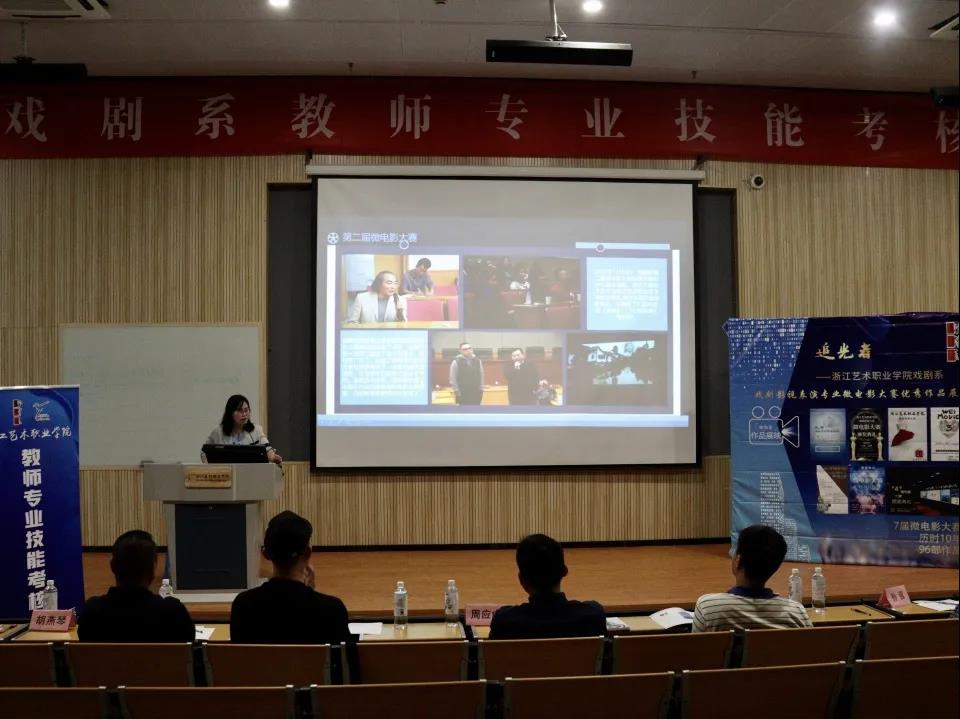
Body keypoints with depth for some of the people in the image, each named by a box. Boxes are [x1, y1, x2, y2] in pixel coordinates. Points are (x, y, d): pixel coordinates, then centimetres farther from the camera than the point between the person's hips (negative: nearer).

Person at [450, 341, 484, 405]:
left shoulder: (477, 360, 7)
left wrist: (481, 389, 8)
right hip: (463, 393, -4)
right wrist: (457, 391, -9)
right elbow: (453, 378, -6)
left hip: (476, 392, 4)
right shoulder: (457, 362, -7)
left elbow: (481, 376, 13)